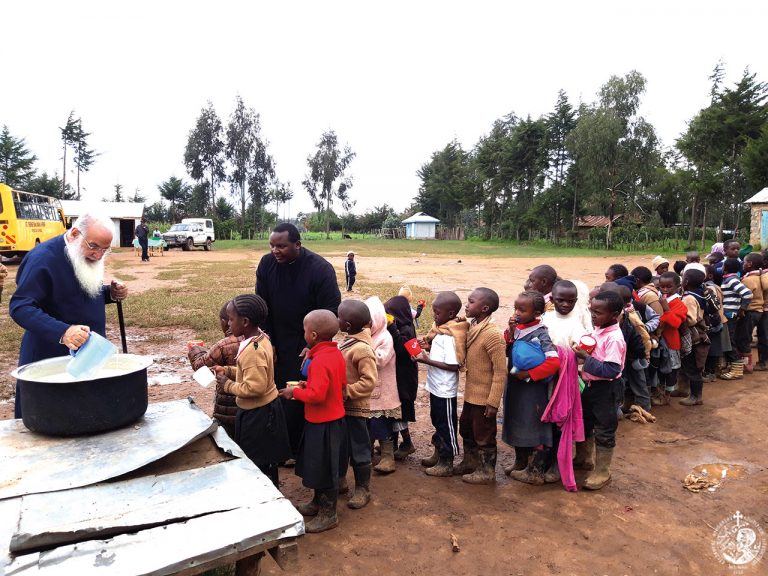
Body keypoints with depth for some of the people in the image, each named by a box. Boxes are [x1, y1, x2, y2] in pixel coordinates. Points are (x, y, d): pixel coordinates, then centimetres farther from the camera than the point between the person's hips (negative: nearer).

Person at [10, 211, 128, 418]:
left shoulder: (90, 257, 3)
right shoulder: (43, 258, -20)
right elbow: (20, 307, -24)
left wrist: (111, 294, -5)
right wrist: (62, 332, -39)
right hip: (50, 360, -7)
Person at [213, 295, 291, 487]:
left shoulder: (253, 351, -27)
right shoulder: (261, 338, 2)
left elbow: (255, 387, -30)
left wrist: (228, 385, -16)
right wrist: (228, 370, 5)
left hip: (257, 413, -10)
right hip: (266, 408, 10)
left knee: (258, 464, 6)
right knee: (266, 460, 23)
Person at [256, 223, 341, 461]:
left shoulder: (320, 269, -18)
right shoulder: (267, 264, -5)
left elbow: (331, 312, -14)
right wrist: (269, 342, 0)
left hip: (309, 345, -4)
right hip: (279, 344, 4)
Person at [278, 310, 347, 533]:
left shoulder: (319, 361, -26)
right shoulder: (336, 353, 2)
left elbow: (316, 395, -32)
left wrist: (295, 392, -16)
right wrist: (309, 384, 7)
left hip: (323, 423, -9)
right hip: (334, 418, 9)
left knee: (324, 469, 7)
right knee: (318, 465, 24)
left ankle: (328, 515, 22)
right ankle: (318, 502, 41)